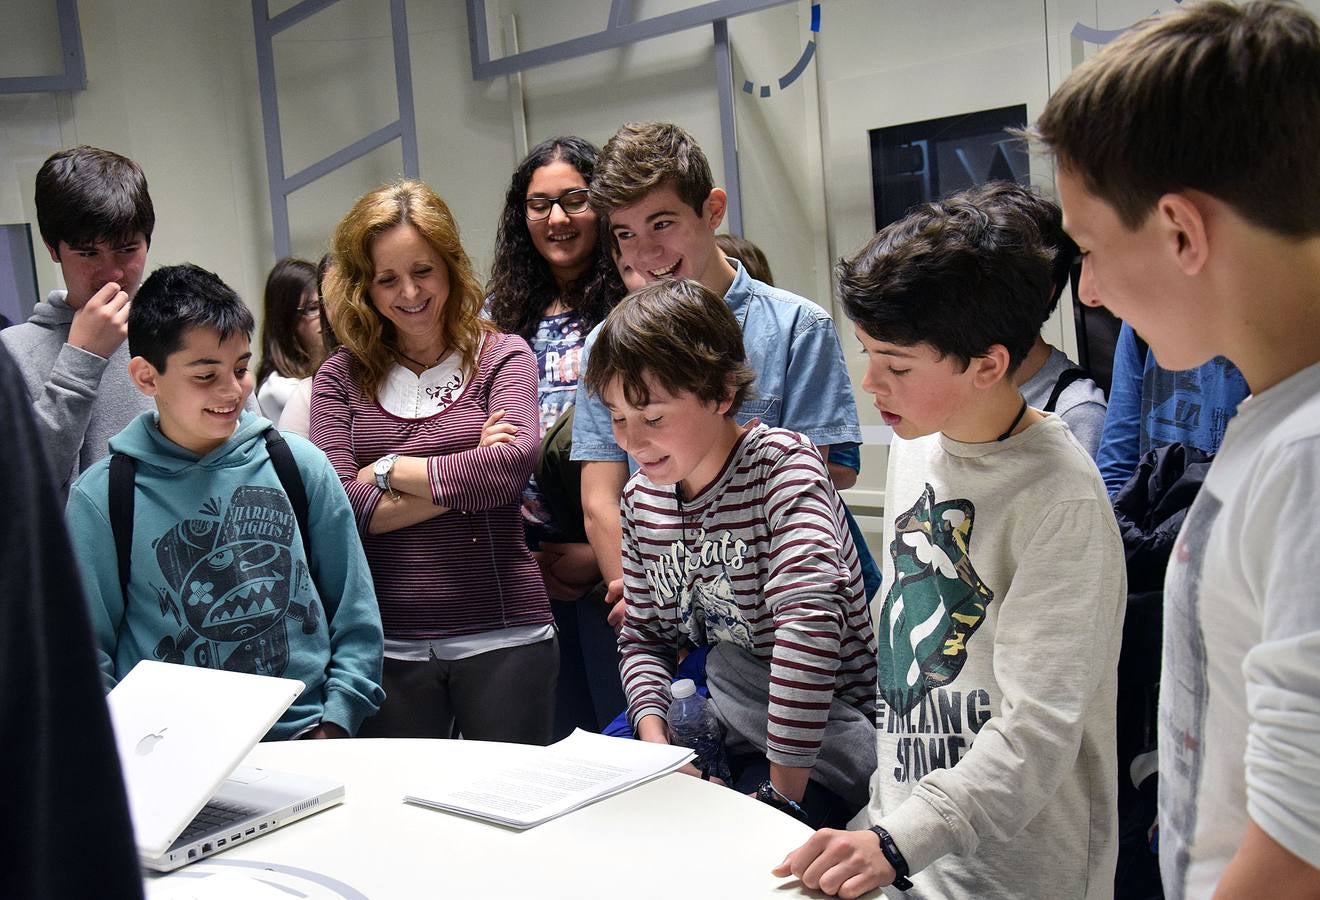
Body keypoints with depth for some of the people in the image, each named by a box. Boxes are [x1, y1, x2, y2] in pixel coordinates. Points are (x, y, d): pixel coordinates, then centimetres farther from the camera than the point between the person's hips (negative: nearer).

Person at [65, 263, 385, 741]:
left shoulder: (299, 464, 4)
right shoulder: (100, 497, 0)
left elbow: (355, 612, 9)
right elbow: (88, 656, 5)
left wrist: (336, 723, 1)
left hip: (305, 741, 1)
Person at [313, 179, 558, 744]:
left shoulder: (501, 357, 1)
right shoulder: (342, 376, 4)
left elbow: (511, 466, -17)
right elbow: (338, 505, -8)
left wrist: (387, 469, -7)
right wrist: (465, 482, -11)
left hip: (502, 635, -1)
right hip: (387, 644, 1)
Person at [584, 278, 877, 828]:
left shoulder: (781, 463, -16)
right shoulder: (642, 497, 5)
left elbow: (811, 611, -30)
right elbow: (644, 637, 12)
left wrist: (784, 787, -31)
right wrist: (655, 740, -6)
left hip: (817, 750, -6)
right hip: (710, 733, 7)